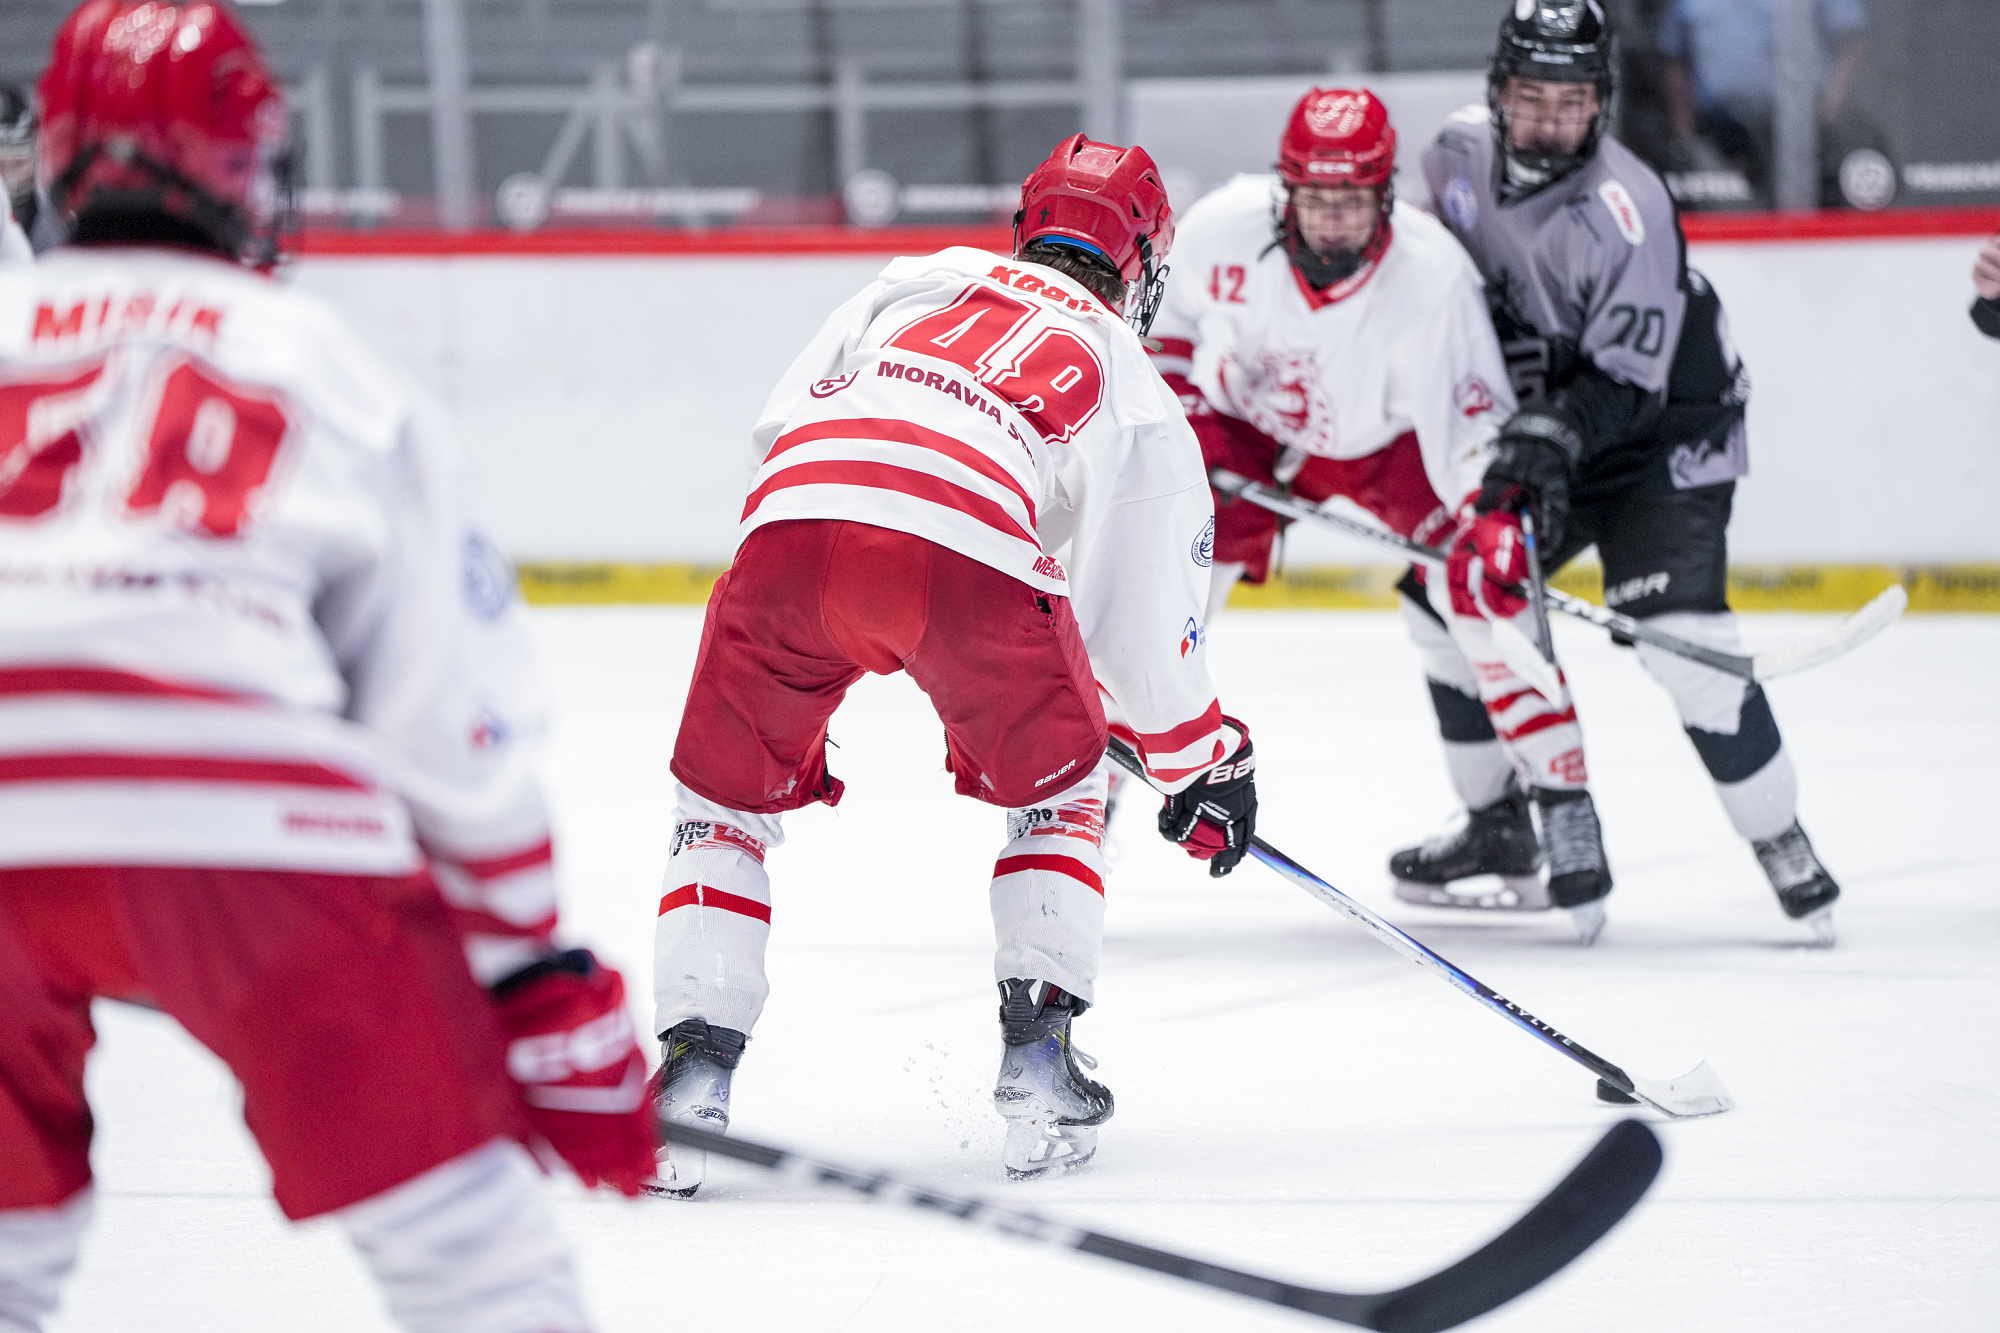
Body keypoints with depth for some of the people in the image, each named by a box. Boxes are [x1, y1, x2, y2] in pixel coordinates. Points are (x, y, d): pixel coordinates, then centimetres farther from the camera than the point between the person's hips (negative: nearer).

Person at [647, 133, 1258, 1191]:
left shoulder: (918, 281, 35)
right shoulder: (1138, 393, 29)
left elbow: (779, 429, 25)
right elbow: (1149, 630, 29)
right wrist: (1207, 767, 46)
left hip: (793, 519, 1)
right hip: (970, 548, -1)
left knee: (723, 804, 20)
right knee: (1056, 787, 27)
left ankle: (692, 1072, 7)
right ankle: (1037, 1055, 16)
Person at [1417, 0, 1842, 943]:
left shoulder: (1623, 210, -28)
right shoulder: (1461, 153, -8)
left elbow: (1628, 383, -29)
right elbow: (1450, 274, 14)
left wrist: (1555, 431, -42)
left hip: (1668, 432, -7)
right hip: (1538, 425, 7)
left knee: (1680, 637, -22)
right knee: (1454, 588, 6)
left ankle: (1782, 844, -10)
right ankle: (1499, 825, 21)